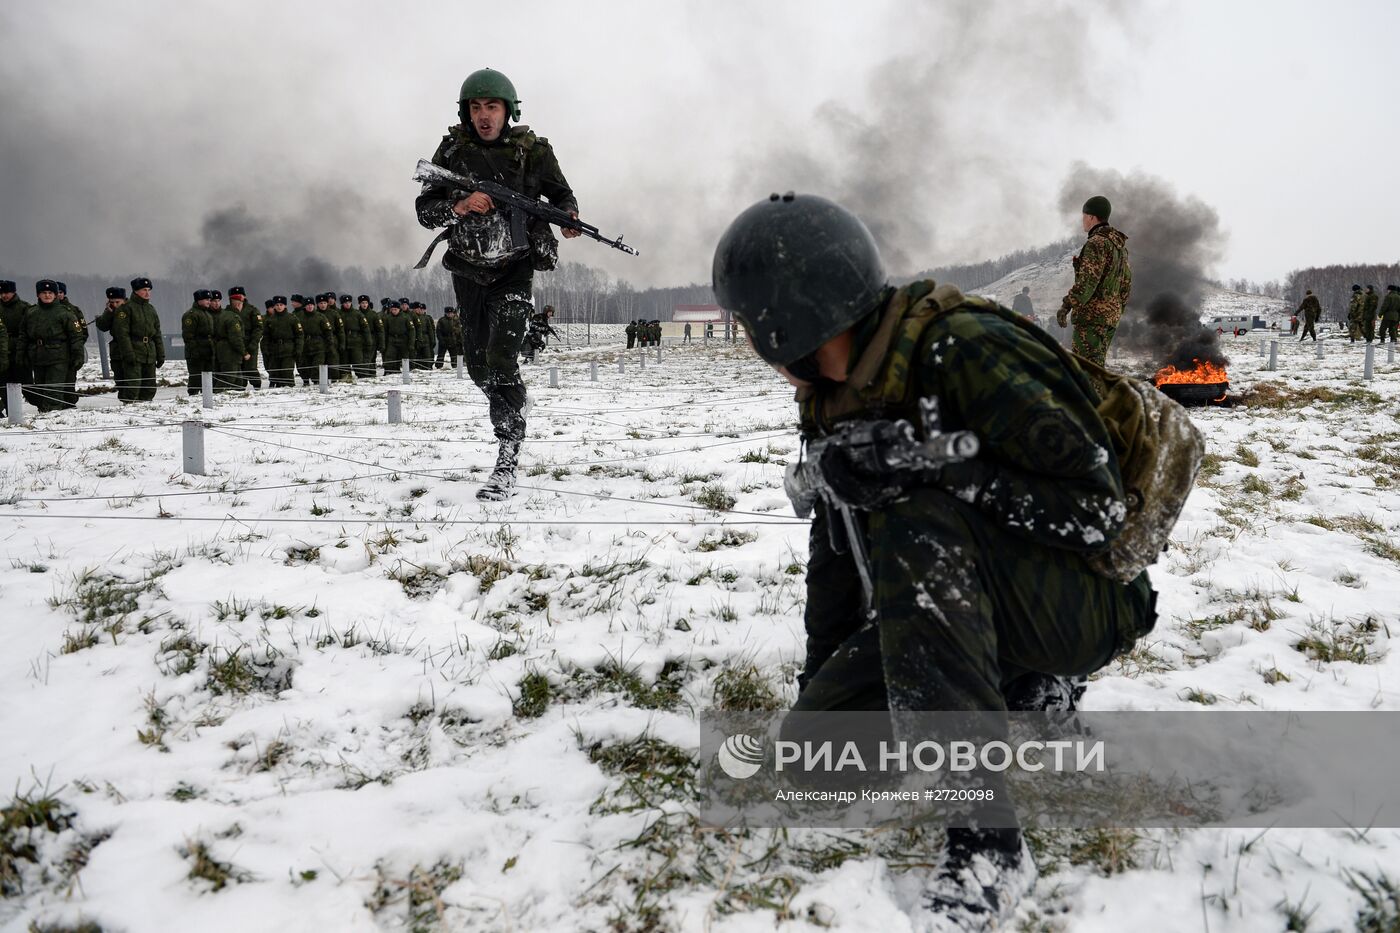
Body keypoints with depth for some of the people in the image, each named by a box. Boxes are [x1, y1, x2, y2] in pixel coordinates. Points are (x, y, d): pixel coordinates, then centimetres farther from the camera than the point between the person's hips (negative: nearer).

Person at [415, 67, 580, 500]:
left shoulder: (533, 151, -6)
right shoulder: (452, 151, -3)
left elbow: (561, 193, 9)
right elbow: (424, 210, -5)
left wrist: (569, 217, -14)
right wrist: (459, 207, -25)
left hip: (515, 271, -3)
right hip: (468, 272, 4)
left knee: (501, 360, -19)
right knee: (479, 367, 13)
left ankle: (507, 465, -16)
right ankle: (511, 414, 45)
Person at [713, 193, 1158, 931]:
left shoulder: (965, 350, -23)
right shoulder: (831, 398, 1)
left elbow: (1098, 508, -24)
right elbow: (837, 546, 10)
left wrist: (930, 471, -32)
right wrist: (817, 680, 10)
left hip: (1089, 597, -7)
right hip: (957, 601, 7)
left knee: (915, 524, -37)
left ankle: (988, 844, -34)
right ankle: (1019, 698, 9)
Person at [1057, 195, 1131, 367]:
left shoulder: (1097, 243, -13)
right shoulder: (1120, 244, 17)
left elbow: (1087, 281, -22)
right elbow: (1127, 282, 20)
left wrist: (1066, 307, -21)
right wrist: (1119, 310, 27)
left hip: (1092, 314, -10)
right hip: (1111, 315, 10)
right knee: (1097, 364, 15)